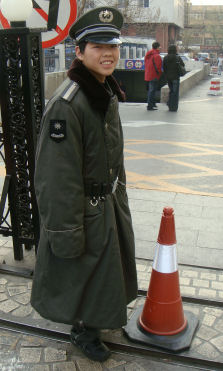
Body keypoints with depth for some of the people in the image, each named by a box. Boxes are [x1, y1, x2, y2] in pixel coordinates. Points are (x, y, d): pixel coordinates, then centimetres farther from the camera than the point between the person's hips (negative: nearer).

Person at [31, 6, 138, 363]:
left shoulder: (107, 93, 3)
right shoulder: (66, 105, -27)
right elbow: (58, 180, -25)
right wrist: (67, 236, -21)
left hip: (110, 205, 9)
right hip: (84, 213, -9)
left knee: (106, 268, 27)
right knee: (84, 274, 13)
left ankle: (95, 318, 55)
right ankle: (83, 330, 43)